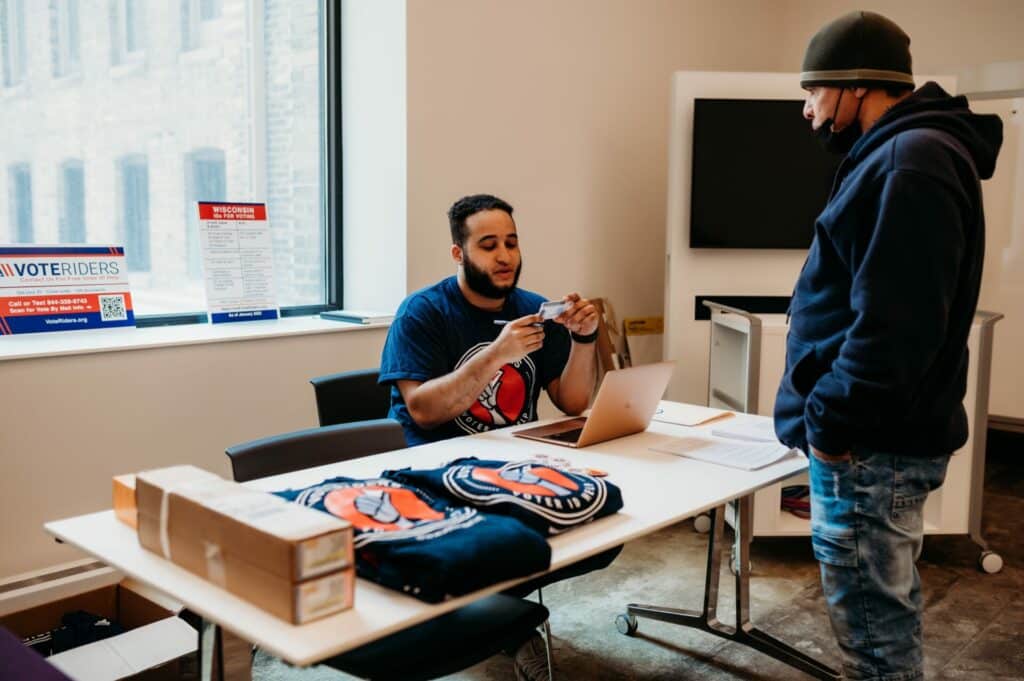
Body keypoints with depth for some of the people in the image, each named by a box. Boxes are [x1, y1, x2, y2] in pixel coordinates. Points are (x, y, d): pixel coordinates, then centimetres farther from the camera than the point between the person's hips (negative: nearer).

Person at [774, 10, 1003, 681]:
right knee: (887, 603, 22)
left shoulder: (909, 159, -17)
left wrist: (832, 423, -17)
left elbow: (892, 323, -26)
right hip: (881, 435, 10)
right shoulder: (903, 153, 16)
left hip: (868, 445, -10)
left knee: (872, 619, 2)